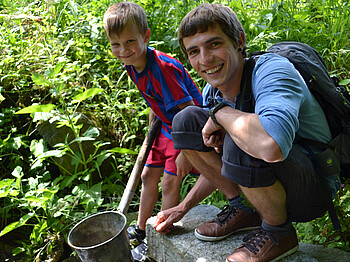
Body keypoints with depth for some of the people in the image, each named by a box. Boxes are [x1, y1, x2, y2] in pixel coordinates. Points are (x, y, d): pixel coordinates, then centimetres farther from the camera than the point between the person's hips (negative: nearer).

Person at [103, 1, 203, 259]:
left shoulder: (162, 67, -32)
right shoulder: (133, 66, -3)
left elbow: (188, 109, -31)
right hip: (168, 127, 9)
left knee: (169, 183, -8)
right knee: (148, 175, 15)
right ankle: (140, 229, 32)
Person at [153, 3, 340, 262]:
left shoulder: (272, 70, -25)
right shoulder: (213, 91, -1)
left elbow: (270, 145, -49)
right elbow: (222, 163, 16)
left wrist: (221, 113, -30)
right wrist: (183, 207, 15)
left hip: (314, 188, -7)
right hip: (264, 175, 7)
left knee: (240, 144, -36)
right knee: (186, 120, -2)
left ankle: (280, 232, -8)